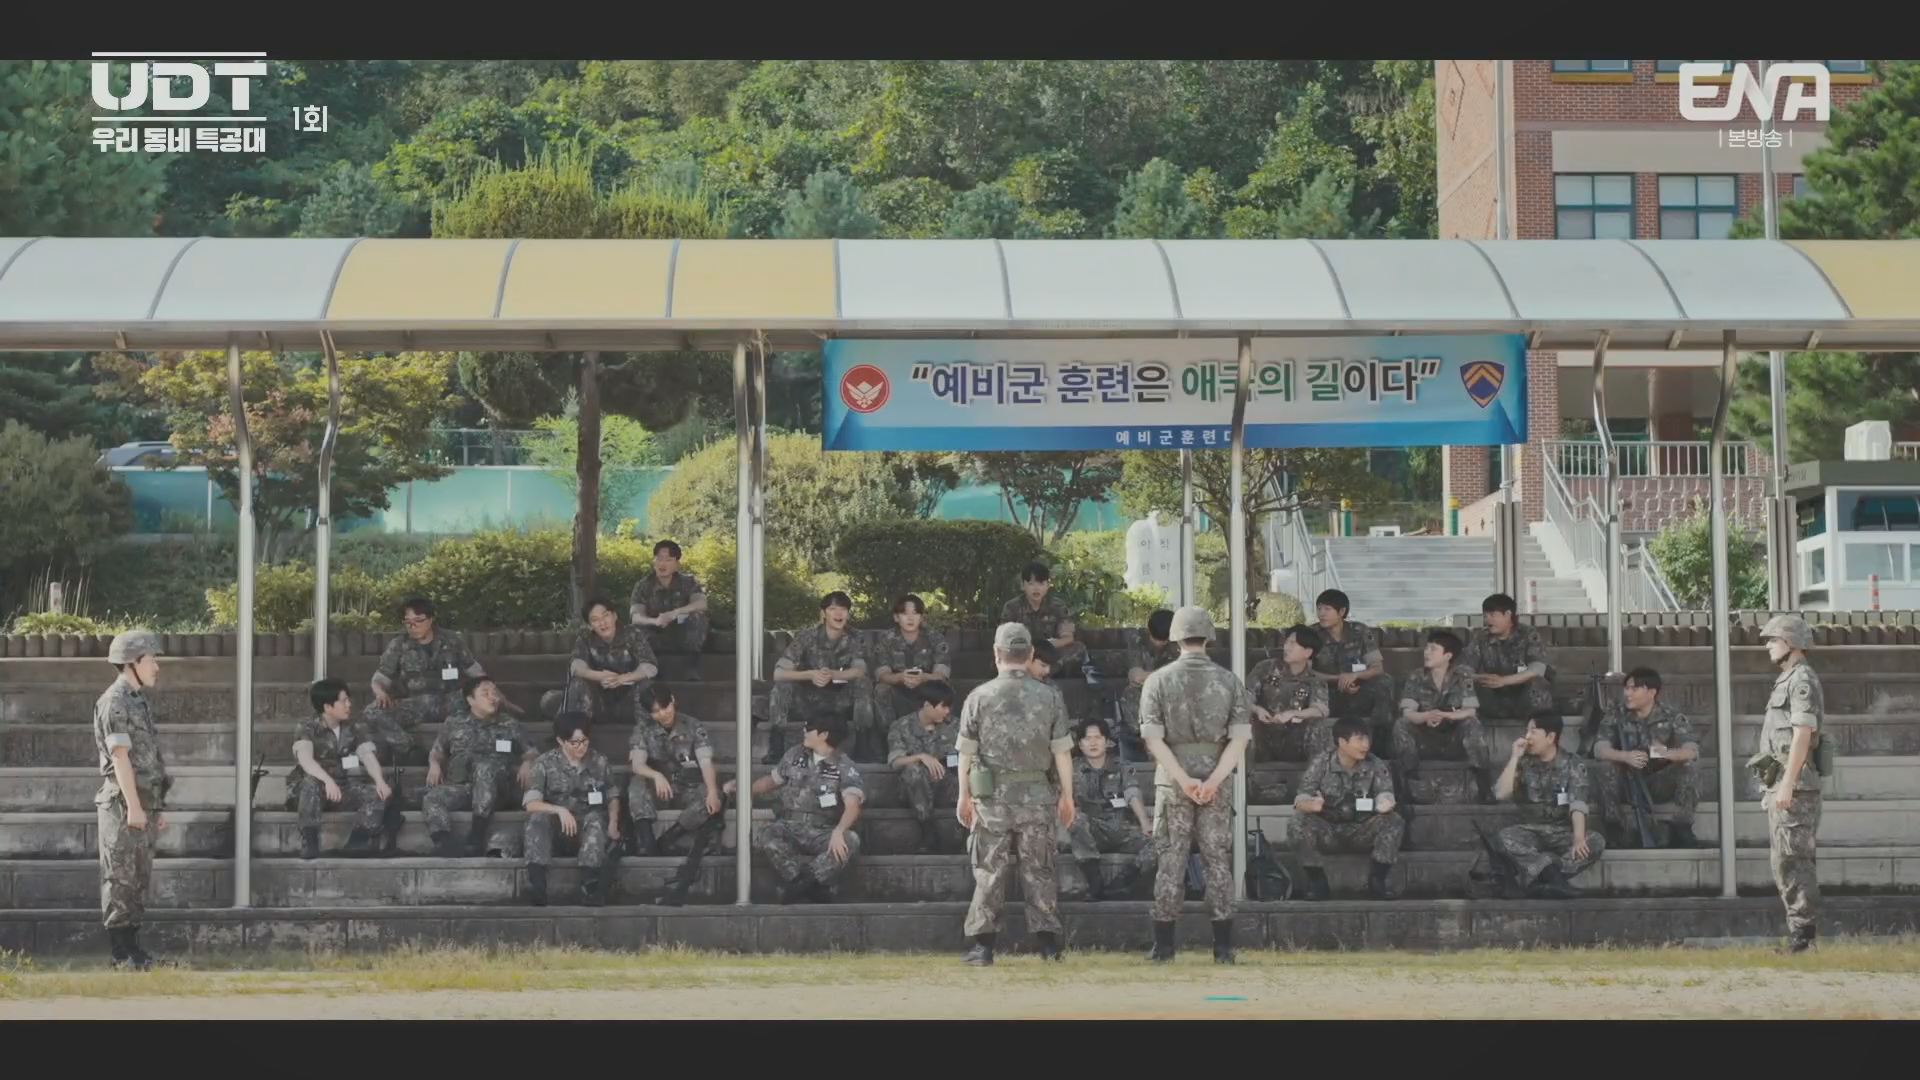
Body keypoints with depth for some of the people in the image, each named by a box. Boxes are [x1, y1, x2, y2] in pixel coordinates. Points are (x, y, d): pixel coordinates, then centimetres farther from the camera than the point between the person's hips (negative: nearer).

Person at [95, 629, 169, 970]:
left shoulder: (140, 702, 18)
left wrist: (156, 807, 19)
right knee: (120, 877, -6)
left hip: (143, 805, 9)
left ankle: (131, 947, 14)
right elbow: (120, 756, -17)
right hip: (122, 804, -9)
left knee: (140, 878, 10)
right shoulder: (114, 702, -11)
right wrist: (133, 806, -21)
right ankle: (122, 953, -5)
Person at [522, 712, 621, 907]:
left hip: (589, 831, 1)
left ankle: (590, 886, -45)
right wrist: (559, 810, -33)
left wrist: (613, 822, -6)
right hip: (557, 829, -1)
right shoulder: (545, 763, -5)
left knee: (595, 818, -33)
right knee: (537, 817, -32)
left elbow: (613, 795, 14)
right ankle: (536, 882, -42)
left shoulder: (599, 762, 3)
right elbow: (531, 804, -15)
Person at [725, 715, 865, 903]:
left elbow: (852, 805, -20)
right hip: (789, 827, 3)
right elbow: (772, 780, 28)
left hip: (822, 832, -3)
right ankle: (814, 886, -29)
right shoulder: (794, 756, 11)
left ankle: (798, 884, -29)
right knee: (761, 837, -32)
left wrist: (838, 831, -39)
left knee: (850, 841, -36)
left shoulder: (846, 768, -4)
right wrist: (740, 786, 15)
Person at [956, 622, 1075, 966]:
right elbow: (1061, 752, 1)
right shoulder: (1049, 697, 0)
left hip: (992, 795, -1)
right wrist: (1067, 796, 10)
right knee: (1039, 870, 8)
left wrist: (964, 796, 9)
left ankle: (983, 944, 3)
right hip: (1037, 795, 1)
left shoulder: (979, 697, -3)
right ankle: (1048, 942, 7)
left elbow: (966, 754, 0)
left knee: (990, 871, 4)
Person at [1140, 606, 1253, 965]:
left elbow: (1153, 738, -9)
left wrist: (1184, 780, -11)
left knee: (1171, 860, 4)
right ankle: (1223, 946, 4)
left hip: (1172, 779, -1)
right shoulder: (1228, 680, 2)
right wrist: (1213, 780, -12)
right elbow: (1241, 738, -7)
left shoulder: (1159, 680, -1)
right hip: (1216, 778, 1)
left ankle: (1163, 945, 4)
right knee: (1218, 861, 6)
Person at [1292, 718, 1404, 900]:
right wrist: (1311, 805, -40)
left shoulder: (1376, 766, -3)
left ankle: (1377, 879, -13)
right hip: (1328, 831, -1)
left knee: (1394, 821, -25)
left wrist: (1385, 803, -42)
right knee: (1300, 819, -29)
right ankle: (1316, 880, -15)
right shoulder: (1320, 764, -7)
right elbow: (1301, 799, -14)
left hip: (1362, 831, 1)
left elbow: (1385, 794, -15)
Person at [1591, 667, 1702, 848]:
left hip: (1660, 784, 0)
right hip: (1627, 784, 0)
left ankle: (1681, 830, -16)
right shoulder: (1616, 715, -4)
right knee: (1604, 766, -29)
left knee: (1690, 765, -25)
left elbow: (1691, 750, -20)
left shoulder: (1672, 716, -5)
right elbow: (1599, 749, -18)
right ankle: (1614, 831, -18)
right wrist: (1625, 756, -39)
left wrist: (1668, 753, -44)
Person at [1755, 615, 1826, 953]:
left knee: (1791, 858, -11)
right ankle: (1801, 928, 13)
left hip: (1795, 784, -10)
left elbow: (1803, 734, -19)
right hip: (1781, 784, 10)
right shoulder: (1786, 681, 20)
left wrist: (1787, 783, -24)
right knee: (1781, 860, 10)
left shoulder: (1803, 680, -10)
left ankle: (1803, 931, -10)